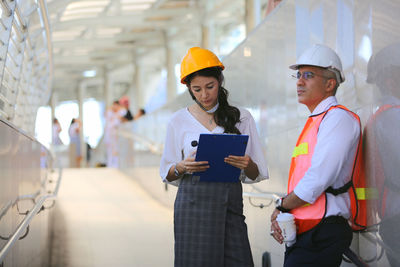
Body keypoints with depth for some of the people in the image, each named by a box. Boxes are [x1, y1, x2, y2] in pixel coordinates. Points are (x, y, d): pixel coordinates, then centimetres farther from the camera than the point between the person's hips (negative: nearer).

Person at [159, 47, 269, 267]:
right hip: (193, 205, 0)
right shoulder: (179, 121, 9)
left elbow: (257, 175, 10)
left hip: (230, 205, 1)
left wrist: (247, 165, -13)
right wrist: (183, 167, -9)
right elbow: (167, 174, 13)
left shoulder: (241, 118, 10)